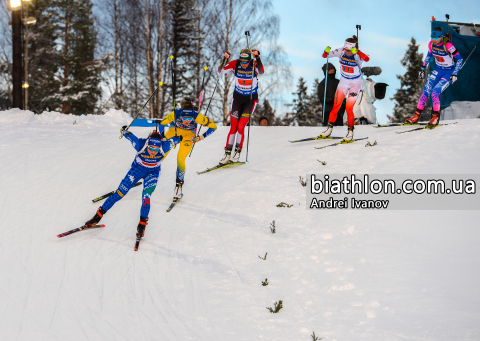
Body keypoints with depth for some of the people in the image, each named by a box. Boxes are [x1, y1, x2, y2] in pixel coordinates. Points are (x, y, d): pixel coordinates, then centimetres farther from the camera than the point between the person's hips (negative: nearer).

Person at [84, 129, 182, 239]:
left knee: (146, 198, -19)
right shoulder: (140, 145, -35)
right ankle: (98, 216, 10)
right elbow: (129, 135, -16)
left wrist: (178, 138, 10)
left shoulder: (164, 147, -34)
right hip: (137, 169, 0)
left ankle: (142, 225, 0)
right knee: (119, 194, -2)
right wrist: (123, 131, 7)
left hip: (152, 173, 0)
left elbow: (173, 140, -13)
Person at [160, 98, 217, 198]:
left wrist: (201, 137, -26)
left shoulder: (197, 116, -37)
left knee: (180, 159, -15)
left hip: (188, 135, -2)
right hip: (175, 131, 2)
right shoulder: (175, 114, -35)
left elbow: (213, 127, -23)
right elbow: (161, 124, -16)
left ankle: (179, 185, 7)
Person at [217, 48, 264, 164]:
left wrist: (257, 57, -50)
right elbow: (220, 72, -16)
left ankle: (237, 153, 2)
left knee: (240, 127, -11)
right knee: (233, 127, 0)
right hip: (237, 97, 2)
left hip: (251, 98, -2)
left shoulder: (254, 65, -18)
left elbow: (261, 72, -38)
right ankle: (227, 153, 7)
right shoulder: (235, 64, -12)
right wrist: (224, 59, -32)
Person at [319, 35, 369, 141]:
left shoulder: (358, 55, -22)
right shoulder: (341, 52, -13)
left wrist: (357, 52, -58)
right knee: (336, 106, -2)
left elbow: (367, 59, -44)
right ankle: (329, 128, 10)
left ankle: (350, 132, 4)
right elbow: (325, 55, -9)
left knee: (349, 108, -11)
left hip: (355, 83, -3)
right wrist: (326, 51, -32)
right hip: (344, 81, 3)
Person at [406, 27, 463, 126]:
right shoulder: (431, 44, -7)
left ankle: (436, 117, -6)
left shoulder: (448, 45, -25)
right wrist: (423, 68, 15)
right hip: (438, 71, 5)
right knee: (426, 91, -9)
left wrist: (454, 74, -21)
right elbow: (429, 55, 15)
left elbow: (460, 59, -17)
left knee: (435, 93, -21)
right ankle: (417, 115, -3)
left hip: (448, 73, -5)